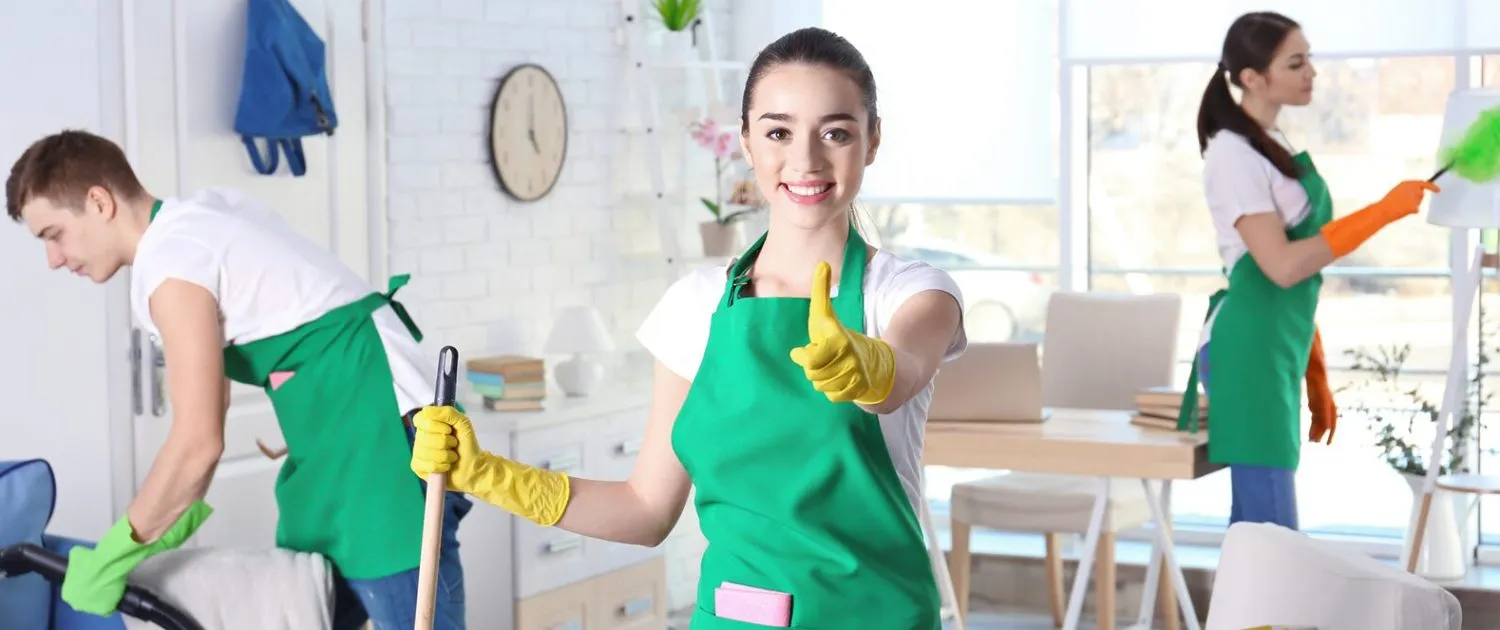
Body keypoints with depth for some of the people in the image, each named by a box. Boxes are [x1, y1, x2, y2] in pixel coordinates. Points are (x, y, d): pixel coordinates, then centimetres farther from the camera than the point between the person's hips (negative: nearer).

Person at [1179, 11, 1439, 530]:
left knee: (1256, 526, 10)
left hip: (1282, 350, 9)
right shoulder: (1233, 153, -12)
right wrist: (1383, 211, -21)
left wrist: (1315, 376, 18)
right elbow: (1282, 266, -21)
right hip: (1250, 351, -9)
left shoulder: (1277, 147, 16)